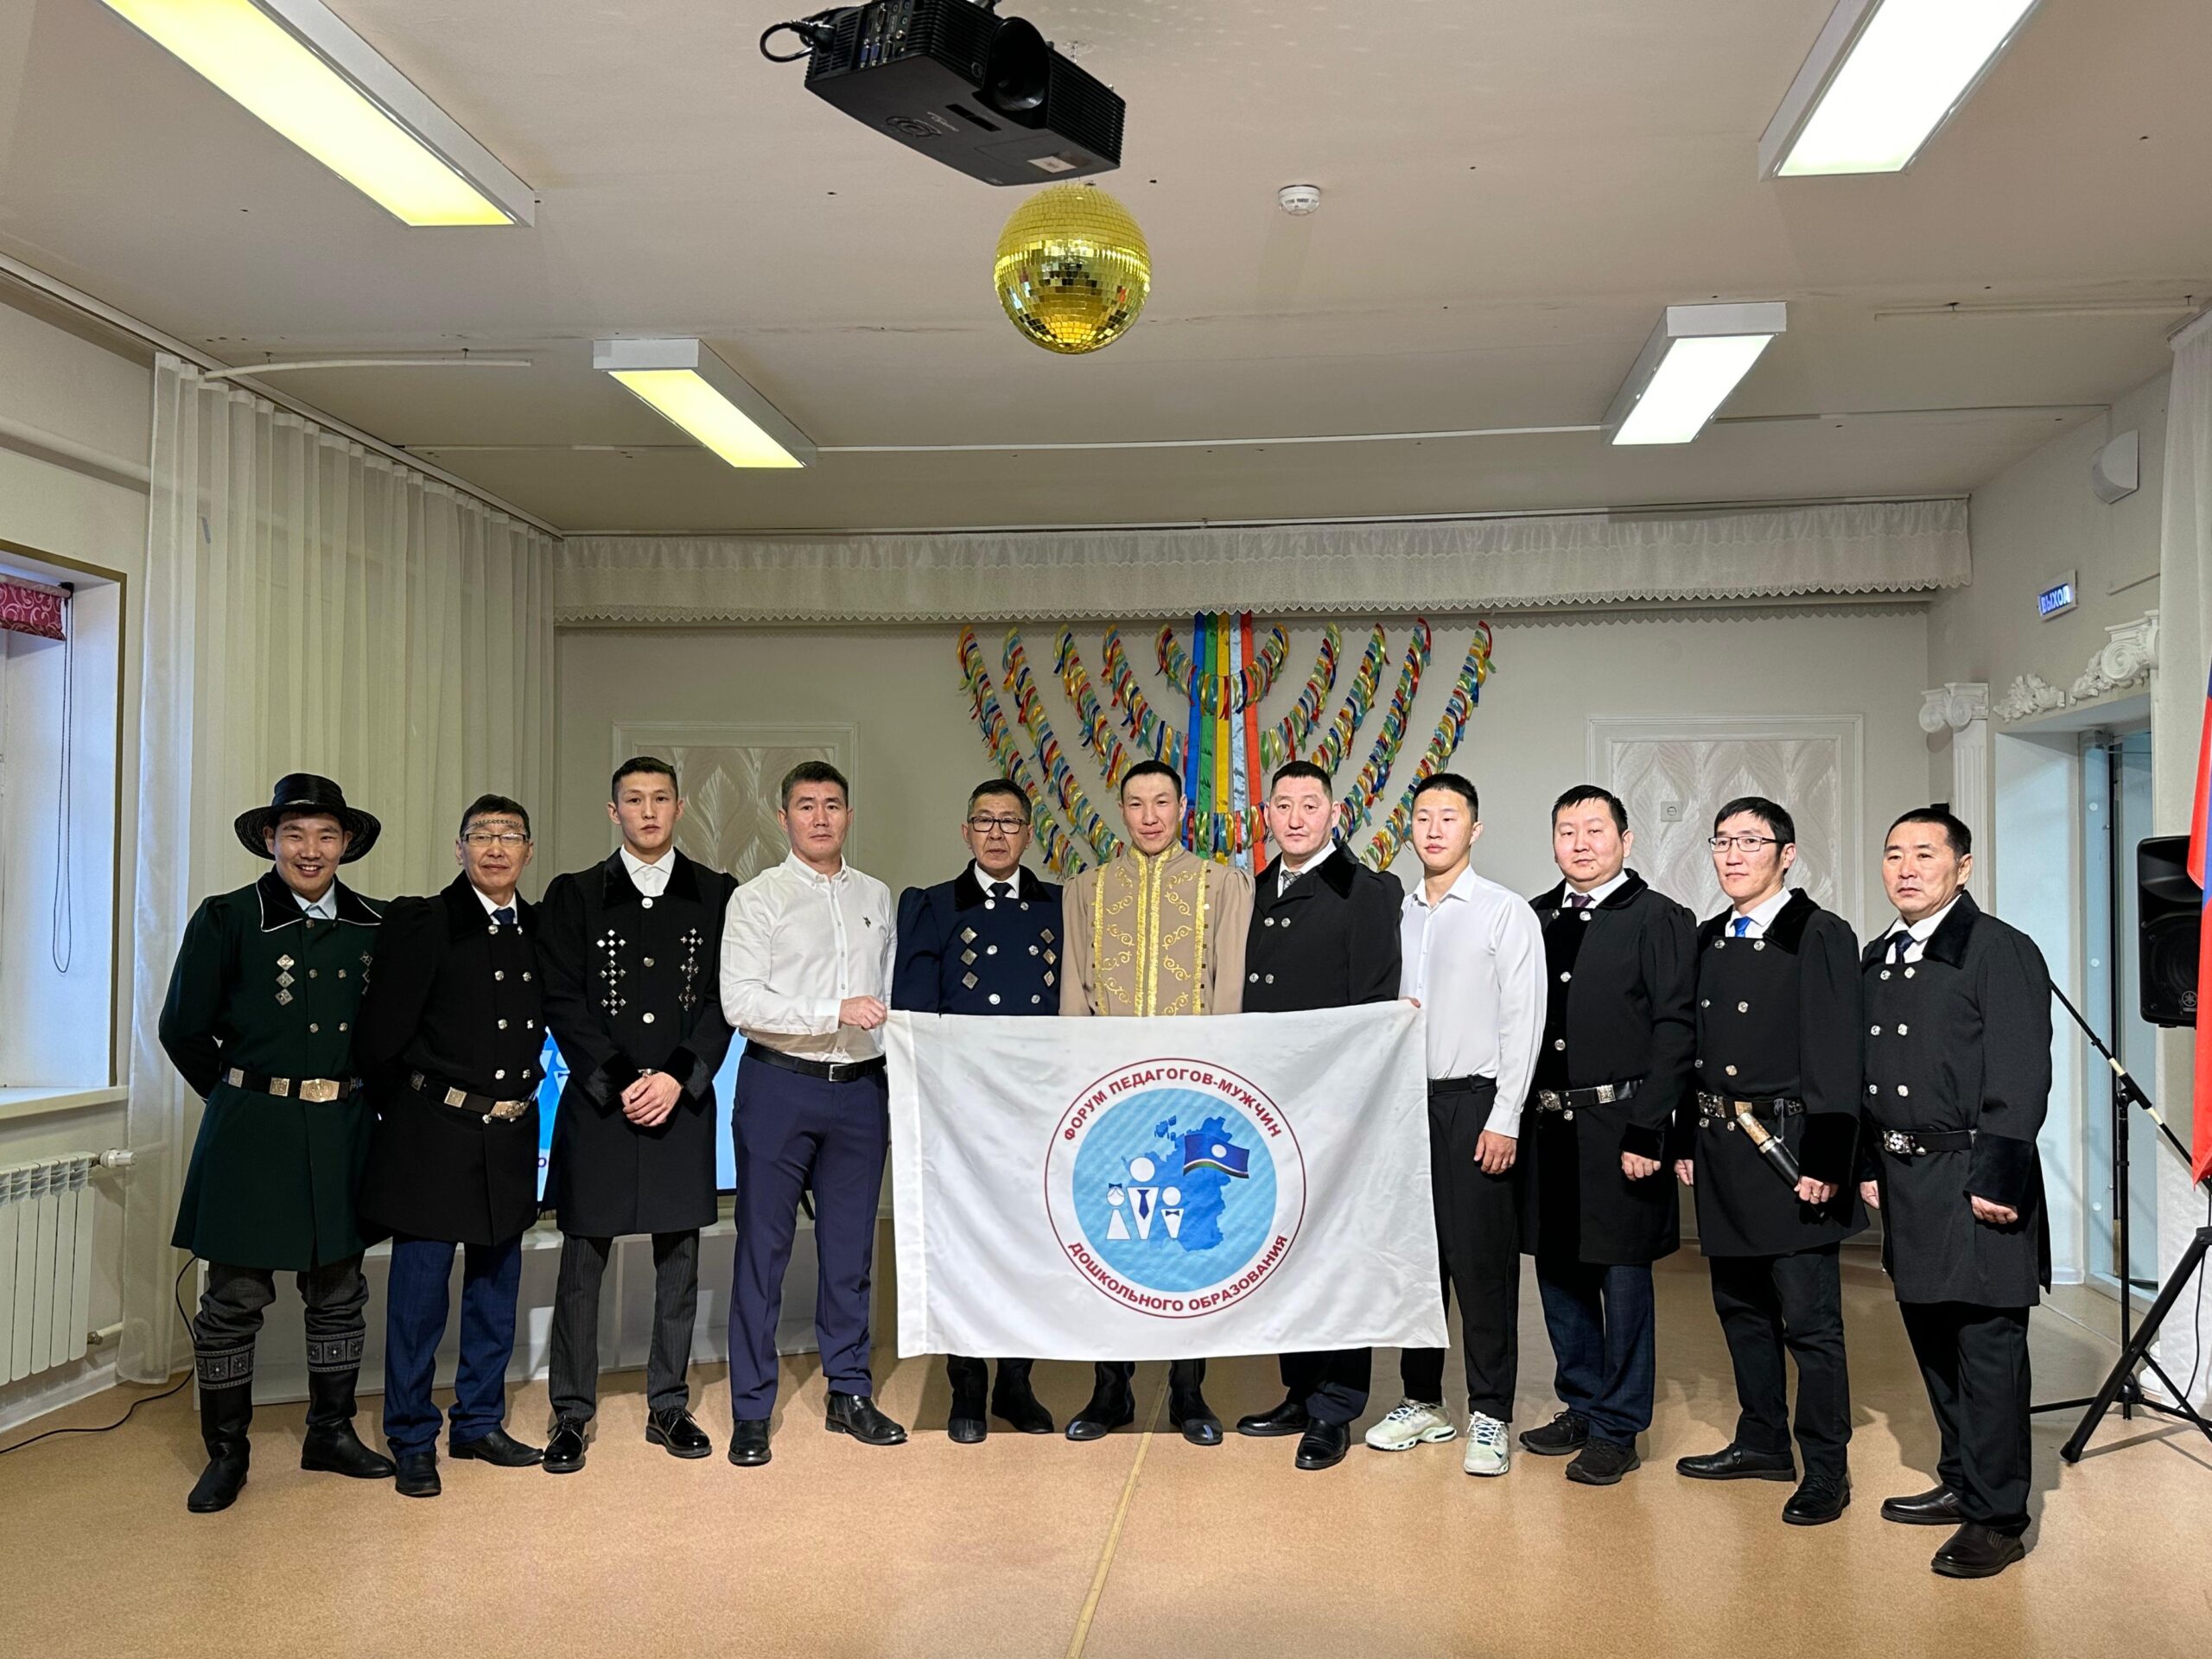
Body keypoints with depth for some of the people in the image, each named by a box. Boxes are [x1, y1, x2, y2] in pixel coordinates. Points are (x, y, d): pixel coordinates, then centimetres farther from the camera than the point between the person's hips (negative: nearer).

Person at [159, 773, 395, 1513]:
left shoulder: (375, 926, 3)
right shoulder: (226, 918, -6)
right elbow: (184, 1028, -1)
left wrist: (357, 1091, 7)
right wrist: (240, 1095, 5)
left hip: (342, 1131, 4)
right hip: (251, 1133, -3)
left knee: (339, 1291, 12)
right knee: (235, 1296, 4)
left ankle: (331, 1432, 26)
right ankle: (225, 1453, 18)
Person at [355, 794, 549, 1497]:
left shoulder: (540, 929, 7)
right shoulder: (422, 923, -9)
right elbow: (380, 1037, -7)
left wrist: (519, 1094, 9)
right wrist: (408, 1110, 2)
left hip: (510, 1140, 5)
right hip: (434, 1138, -5)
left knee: (496, 1290, 15)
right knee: (419, 1294, 3)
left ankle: (480, 1422, 29)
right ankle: (412, 1442, 16)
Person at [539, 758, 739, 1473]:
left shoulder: (715, 894, 6)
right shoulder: (575, 894, 4)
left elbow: (723, 1000, 2)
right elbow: (563, 1003, -2)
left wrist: (678, 1078, -10)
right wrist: (619, 1084, -11)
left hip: (684, 1102, 1)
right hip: (597, 1103, -1)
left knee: (678, 1260, 7)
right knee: (582, 1262, 4)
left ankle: (669, 1407, 20)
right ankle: (572, 1415, 15)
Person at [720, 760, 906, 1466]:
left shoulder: (876, 898, 11)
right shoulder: (758, 899, -3)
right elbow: (740, 1001, -12)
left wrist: (900, 1090, 11)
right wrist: (835, 1013, -20)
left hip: (860, 1089, 4)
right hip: (780, 1085, -4)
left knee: (851, 1249, 11)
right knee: (763, 1249, 2)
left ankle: (849, 1393, 24)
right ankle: (751, 1411, 12)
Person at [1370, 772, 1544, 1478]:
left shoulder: (1506, 912, -4)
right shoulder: (1398, 914, 11)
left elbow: (1522, 1022, -8)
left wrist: (1504, 1121, -13)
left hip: (1474, 1102, -5)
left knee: (1481, 1264, -1)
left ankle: (1490, 1418, 11)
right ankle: (1421, 1401, 23)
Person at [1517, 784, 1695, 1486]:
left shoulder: (1659, 919, -5)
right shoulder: (1537, 919, 10)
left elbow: (1676, 1030, -10)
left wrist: (1646, 1132, -15)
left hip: (1619, 1126, -5)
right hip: (1548, 1125, 5)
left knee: (1622, 1278, 4)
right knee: (1558, 1272, 14)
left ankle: (1617, 1428, 16)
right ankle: (1582, 1406, 30)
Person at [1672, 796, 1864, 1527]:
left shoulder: (1820, 936, -8)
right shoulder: (1707, 940, 12)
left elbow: (1836, 1057, -13)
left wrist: (1825, 1161, -17)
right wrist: (1688, 1142, 11)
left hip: (1790, 1153, -7)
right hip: (1723, 1151, 7)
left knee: (1810, 1321, -1)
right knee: (1740, 1306, 16)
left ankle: (1826, 1470, 11)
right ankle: (1762, 1442, 31)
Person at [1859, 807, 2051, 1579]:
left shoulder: (2001, 951, -9)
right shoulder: (1877, 959, 13)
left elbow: (2021, 1080, -15)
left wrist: (1997, 1181, -19)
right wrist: (1869, 1164, 14)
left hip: (1975, 1180, -7)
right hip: (1904, 1180, 8)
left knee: (1987, 1349, -1)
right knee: (1934, 1344, 17)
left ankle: (1996, 1516, 9)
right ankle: (1961, 1482, 31)